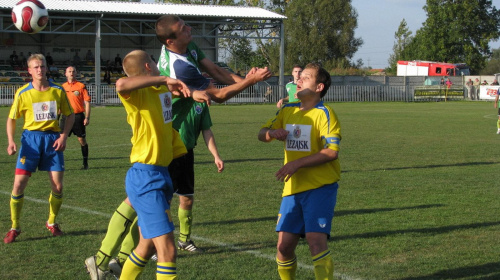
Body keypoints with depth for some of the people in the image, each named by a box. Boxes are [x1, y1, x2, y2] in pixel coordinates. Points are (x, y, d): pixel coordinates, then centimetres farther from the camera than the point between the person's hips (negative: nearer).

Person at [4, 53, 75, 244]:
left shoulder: (58, 91, 1)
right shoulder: (23, 93, -3)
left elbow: (70, 115, 10)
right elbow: (11, 118, 3)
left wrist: (64, 136, -4)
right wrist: (11, 141, -12)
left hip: (53, 139, 1)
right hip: (31, 137, -1)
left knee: (57, 186, -1)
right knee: (19, 184, -9)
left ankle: (51, 222, 23)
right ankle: (15, 227, 6)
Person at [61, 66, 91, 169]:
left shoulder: (81, 86, 0)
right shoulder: (62, 87, 10)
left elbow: (87, 102, -1)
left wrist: (87, 117, -9)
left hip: (78, 116, -3)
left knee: (82, 140, 3)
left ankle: (85, 163, 12)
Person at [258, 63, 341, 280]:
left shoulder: (324, 114, -9)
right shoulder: (287, 111, 10)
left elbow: (331, 152, -18)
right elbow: (262, 134, 19)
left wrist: (297, 163, -20)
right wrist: (271, 133, -5)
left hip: (320, 187, -6)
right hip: (293, 189, 6)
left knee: (316, 241, -19)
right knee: (284, 245, 5)